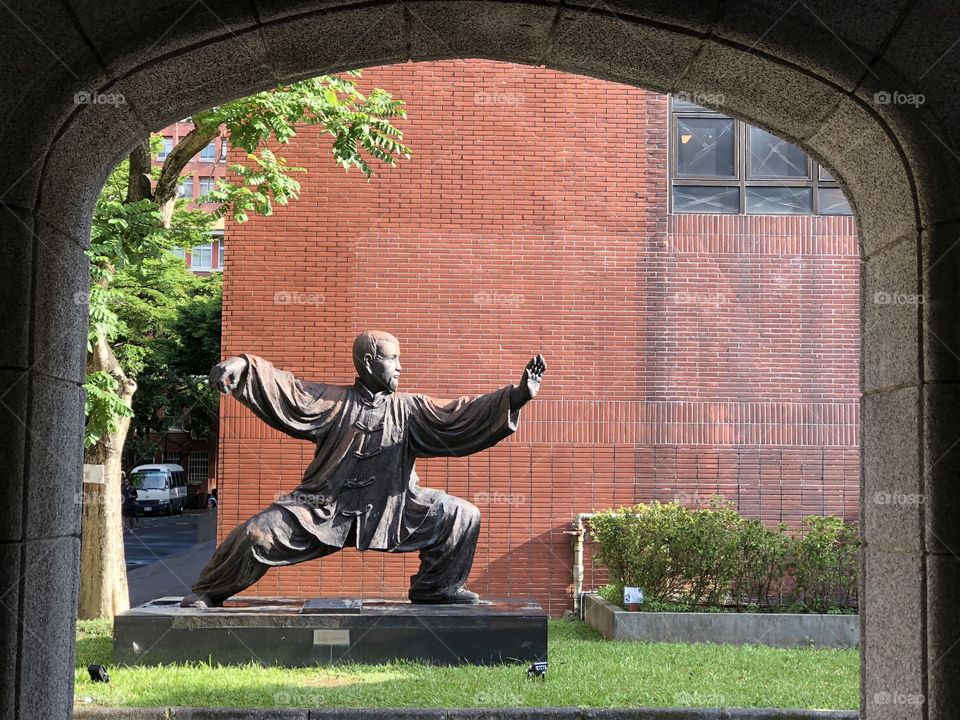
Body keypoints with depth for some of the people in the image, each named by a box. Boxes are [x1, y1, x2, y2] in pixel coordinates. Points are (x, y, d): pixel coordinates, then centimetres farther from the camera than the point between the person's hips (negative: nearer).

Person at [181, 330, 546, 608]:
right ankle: (207, 593, 9)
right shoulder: (333, 401, -2)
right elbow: (283, 389, -12)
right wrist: (242, 367, -31)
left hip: (392, 510, 3)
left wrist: (516, 396, -15)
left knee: (461, 515, -4)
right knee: (257, 534, -15)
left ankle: (438, 587, 13)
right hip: (324, 509, -3)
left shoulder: (409, 410, 4)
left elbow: (460, 417, -3)